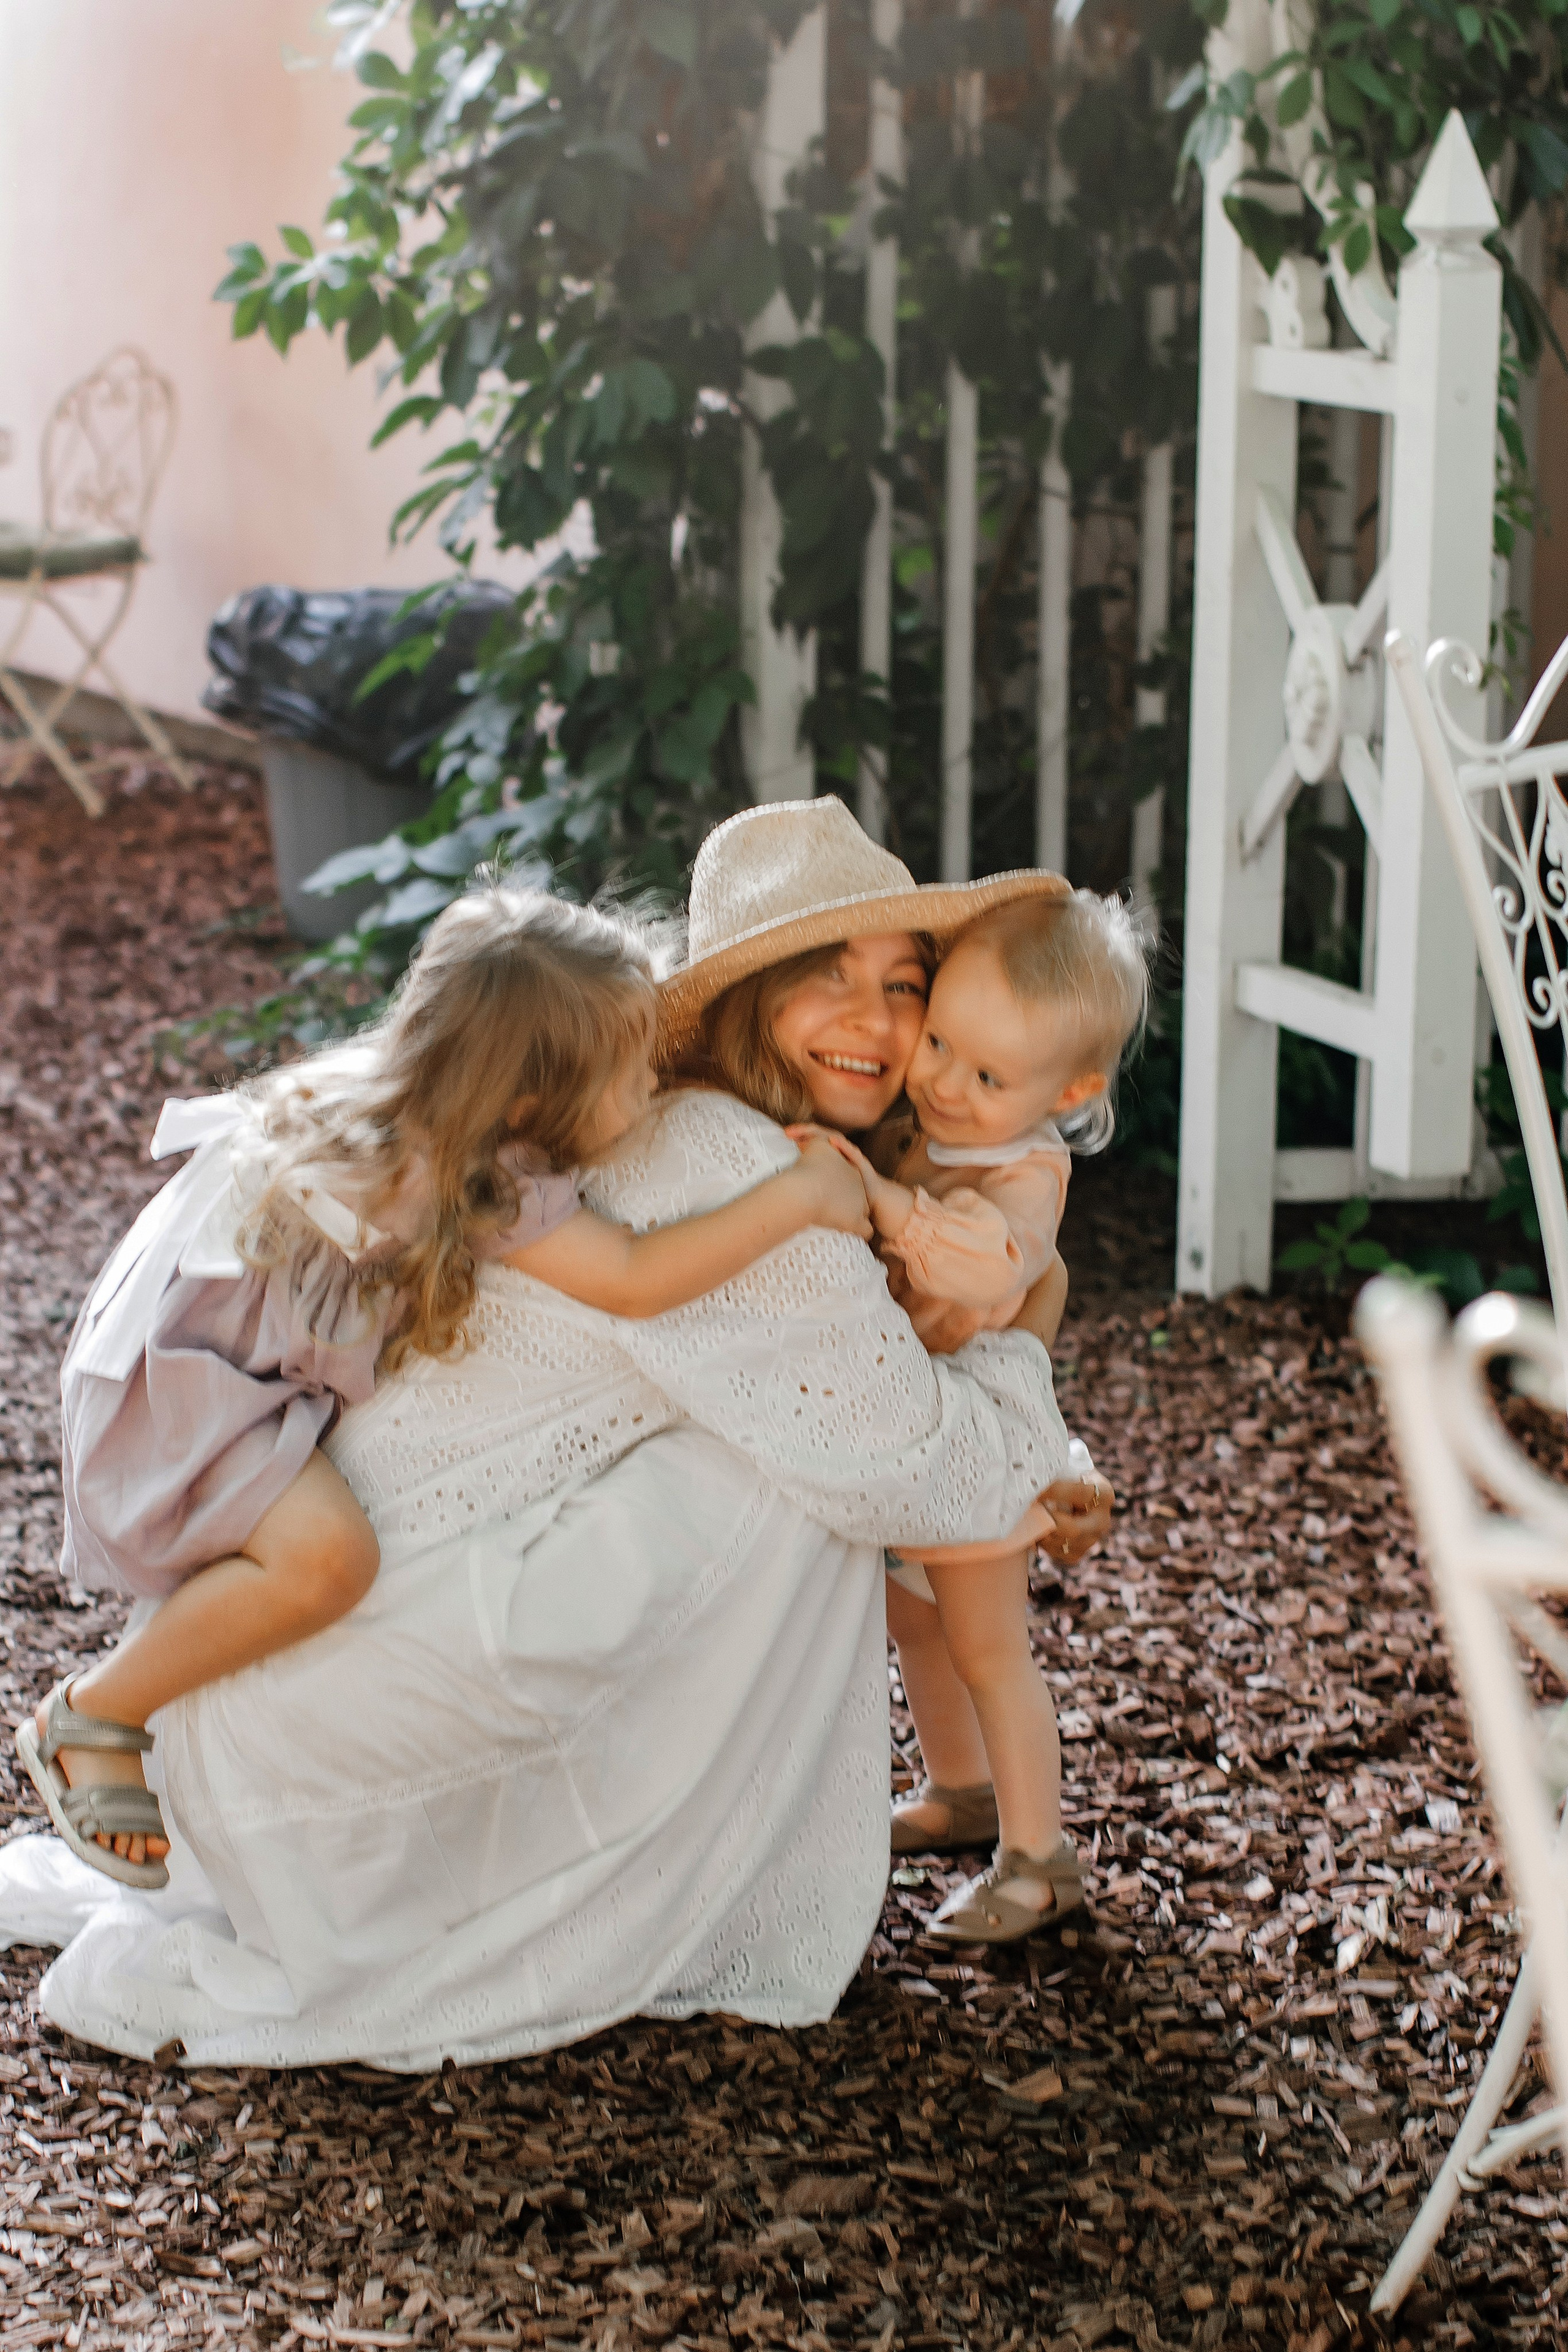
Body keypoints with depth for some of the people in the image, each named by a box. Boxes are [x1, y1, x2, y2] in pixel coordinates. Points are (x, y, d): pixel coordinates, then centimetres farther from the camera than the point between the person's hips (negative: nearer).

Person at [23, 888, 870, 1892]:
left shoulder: (441, 1121, -4)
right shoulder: (452, 1178, -31)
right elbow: (635, 1281, -35)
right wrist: (800, 1195, -30)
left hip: (270, 1376, 10)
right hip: (174, 1388, -10)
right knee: (328, 1555, -30)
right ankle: (94, 1718, -10)